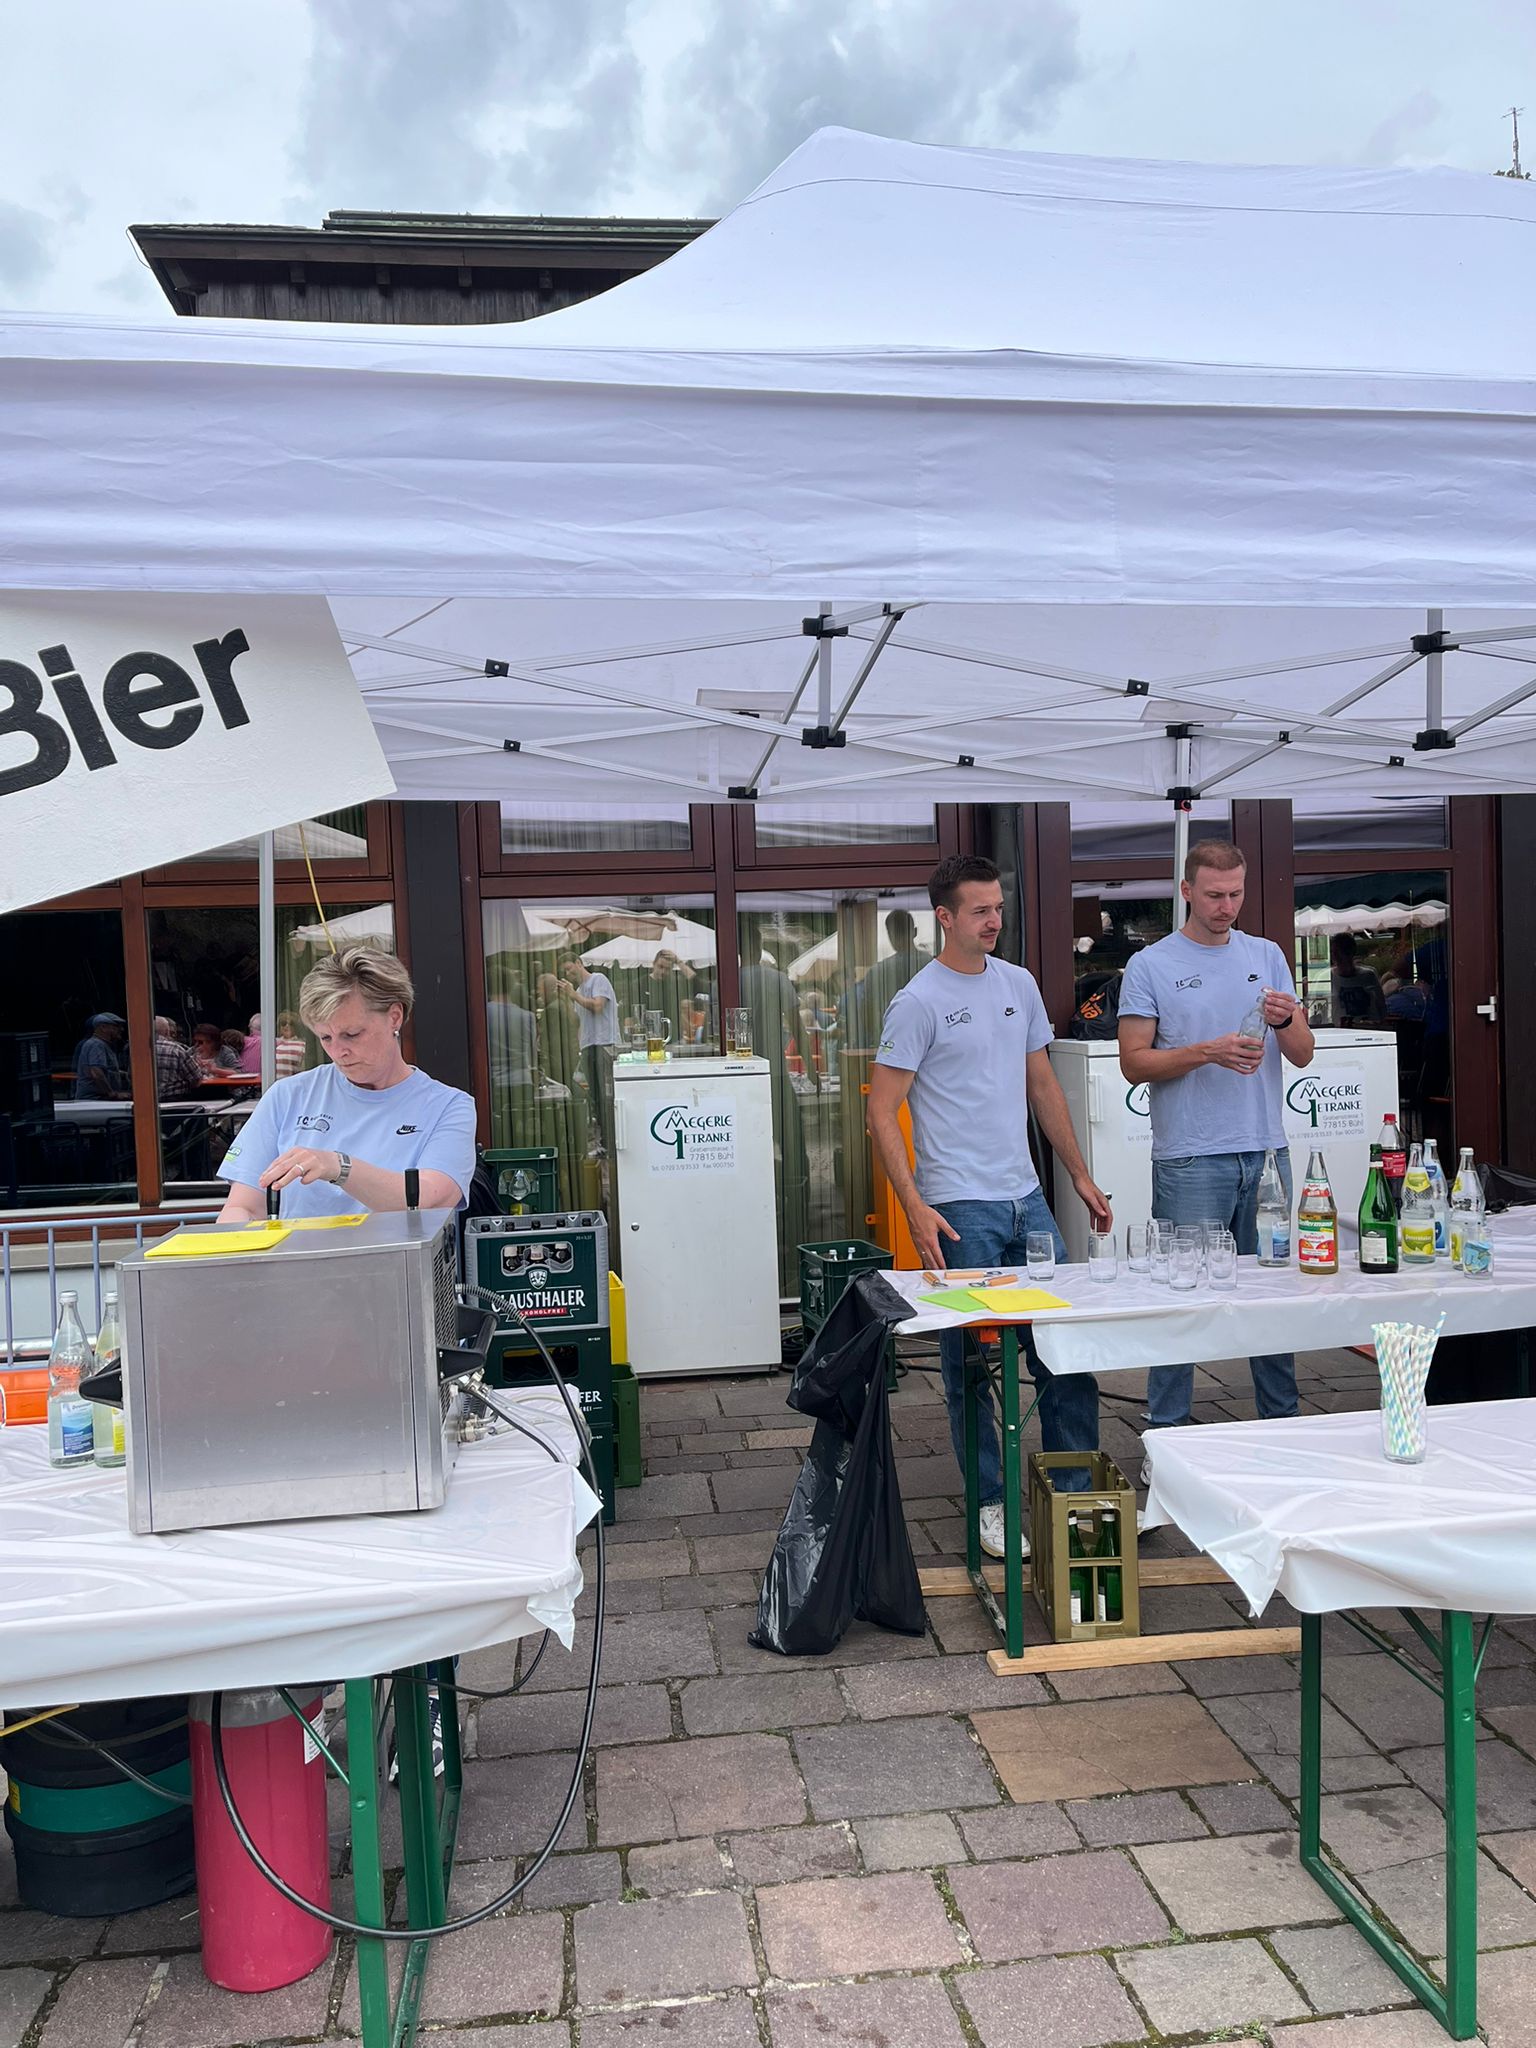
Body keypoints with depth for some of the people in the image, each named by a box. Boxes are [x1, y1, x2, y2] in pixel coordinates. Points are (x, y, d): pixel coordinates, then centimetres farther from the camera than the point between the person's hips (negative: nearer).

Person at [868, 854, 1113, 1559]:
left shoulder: (1019, 984, 11)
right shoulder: (918, 1002, -9)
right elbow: (882, 1113, -11)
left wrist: (1080, 1175, 17)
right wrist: (915, 1209, -19)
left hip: (1027, 1197, 6)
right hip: (959, 1209, -6)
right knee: (969, 1363, 4)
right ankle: (990, 1502, 19)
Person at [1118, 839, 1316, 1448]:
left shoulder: (1267, 957, 12)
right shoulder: (1151, 966, 0)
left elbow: (1304, 1055, 10)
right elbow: (1134, 1063, -5)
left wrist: (1286, 1021, -11)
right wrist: (1207, 1052, -18)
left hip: (1265, 1151, 4)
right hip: (1190, 1160, -4)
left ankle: (1282, 1422, 25)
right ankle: (1166, 1434, 9)